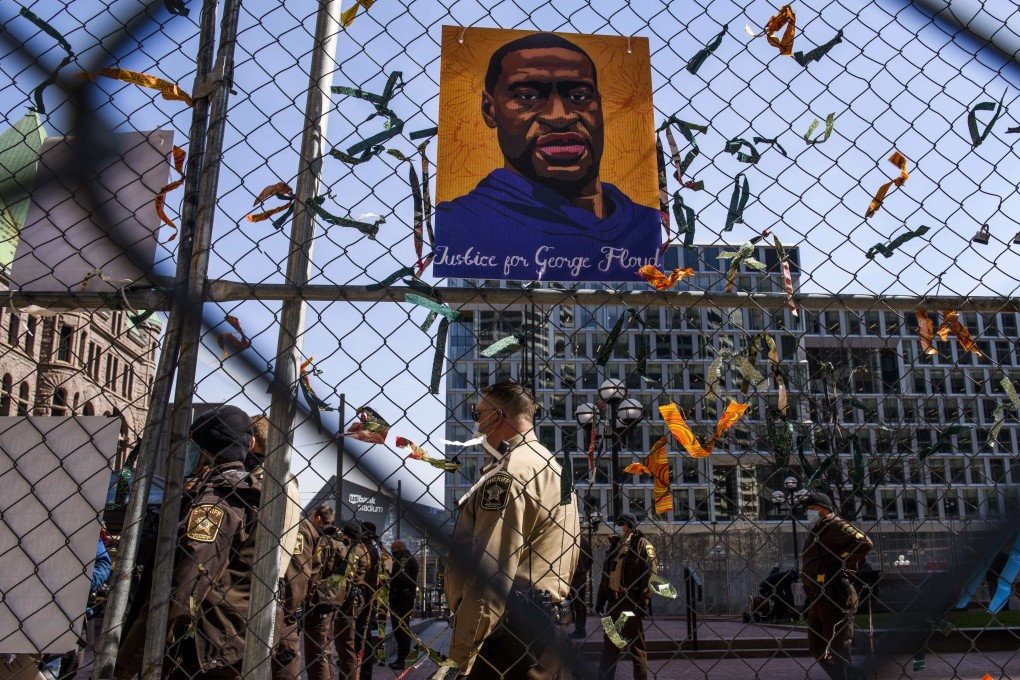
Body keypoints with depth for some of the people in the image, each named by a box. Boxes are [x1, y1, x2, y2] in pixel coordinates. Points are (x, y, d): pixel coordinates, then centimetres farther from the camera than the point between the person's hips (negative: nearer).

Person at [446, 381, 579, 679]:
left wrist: (461, 651, -18)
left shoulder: (508, 472, -15)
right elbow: (569, 558, 19)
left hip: (511, 623, -10)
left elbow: (491, 569, -21)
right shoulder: (550, 464, 16)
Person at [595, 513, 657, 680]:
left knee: (636, 644, 1)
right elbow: (606, 573, 20)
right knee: (609, 644, 10)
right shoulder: (614, 544, 17)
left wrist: (644, 600, -18)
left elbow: (651, 573, -12)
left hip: (632, 602, -7)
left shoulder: (642, 544, -4)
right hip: (613, 601, 7)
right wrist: (600, 599, 15)